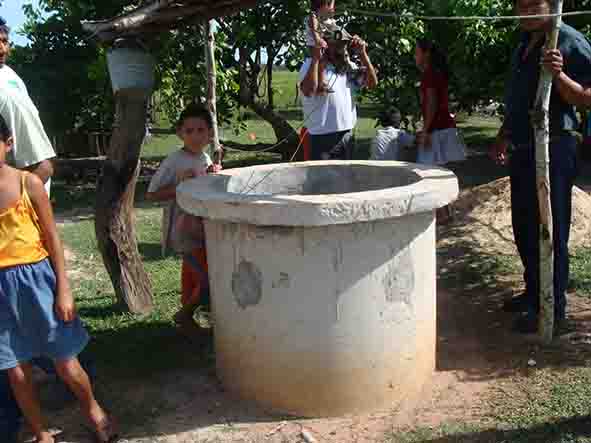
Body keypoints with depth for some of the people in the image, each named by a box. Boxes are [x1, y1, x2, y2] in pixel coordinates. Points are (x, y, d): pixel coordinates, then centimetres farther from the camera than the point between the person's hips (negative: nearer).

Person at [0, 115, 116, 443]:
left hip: (36, 280, -1)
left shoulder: (28, 183, -8)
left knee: (65, 364, 8)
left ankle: (93, 409, 37)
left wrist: (63, 289, -5)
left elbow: (52, 238, -3)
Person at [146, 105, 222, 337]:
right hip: (183, 232, -8)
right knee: (209, 279, -9)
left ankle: (187, 311, 39)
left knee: (193, 272, 21)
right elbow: (151, 194, -15)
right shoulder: (174, 161, -18)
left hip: (202, 229, 8)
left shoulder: (206, 159, 3)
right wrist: (180, 187, -25)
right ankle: (184, 315, 13)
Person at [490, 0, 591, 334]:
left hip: (554, 149, -8)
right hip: (523, 149, 9)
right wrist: (504, 137, 23)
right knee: (524, 228, 15)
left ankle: (554, 308, 7)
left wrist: (559, 74, -30)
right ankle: (534, 293, 29)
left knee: (550, 231, -4)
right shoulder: (525, 43, 16)